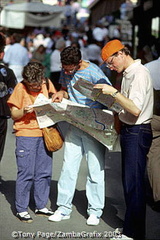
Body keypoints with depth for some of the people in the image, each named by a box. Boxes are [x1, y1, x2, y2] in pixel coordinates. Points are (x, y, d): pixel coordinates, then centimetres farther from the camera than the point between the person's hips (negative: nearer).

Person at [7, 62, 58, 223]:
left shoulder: (47, 83, 4)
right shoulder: (20, 88, -7)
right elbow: (14, 114, -4)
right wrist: (24, 111, -24)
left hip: (44, 134, 4)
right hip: (26, 135, -4)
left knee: (44, 172, 9)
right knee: (26, 173, -2)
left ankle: (41, 206, 22)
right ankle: (21, 209, 9)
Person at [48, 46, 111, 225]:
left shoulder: (93, 72, -17)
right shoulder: (65, 72, 4)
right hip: (75, 126, 6)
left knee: (95, 169, 0)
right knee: (68, 167, 4)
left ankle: (95, 211, 11)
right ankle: (64, 208, 13)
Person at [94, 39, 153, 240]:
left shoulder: (139, 73, -17)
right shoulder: (128, 73, 13)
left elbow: (136, 109, -25)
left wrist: (114, 92, -22)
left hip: (137, 133, -10)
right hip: (128, 131, 10)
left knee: (133, 184, -5)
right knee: (128, 182, 15)